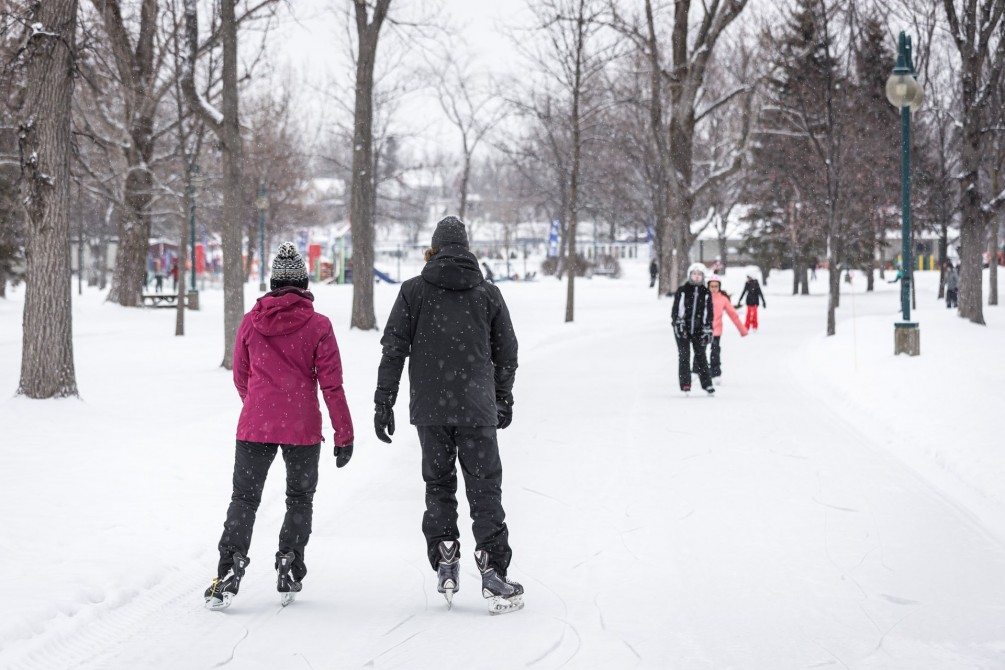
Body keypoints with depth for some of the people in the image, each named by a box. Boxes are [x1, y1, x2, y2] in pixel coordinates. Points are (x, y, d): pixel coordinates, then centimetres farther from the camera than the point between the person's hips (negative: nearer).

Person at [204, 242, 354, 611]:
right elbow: (331, 384, -6)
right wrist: (344, 434, 0)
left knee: (244, 498, 8)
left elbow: (241, 377, 12)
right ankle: (288, 570, 8)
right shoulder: (318, 326, -6)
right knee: (300, 499, 17)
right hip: (303, 428, -1)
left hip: (255, 426, 1)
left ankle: (230, 570, -7)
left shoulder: (250, 322, 1)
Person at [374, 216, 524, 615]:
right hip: (477, 409, 0)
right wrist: (503, 400, 25)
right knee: (484, 489, 3)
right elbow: (506, 353, 12)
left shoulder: (414, 291, 2)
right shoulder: (488, 294, 5)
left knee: (438, 485, 15)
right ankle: (493, 573, -3)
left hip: (429, 408, 0)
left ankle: (444, 563, 5)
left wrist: (383, 403, 2)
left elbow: (393, 349, -2)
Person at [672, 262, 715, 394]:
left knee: (700, 356, 4)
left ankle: (706, 383, 10)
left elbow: (709, 313, 6)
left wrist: (707, 330, 0)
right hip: (682, 329, -1)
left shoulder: (706, 293, 5)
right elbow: (675, 309, 0)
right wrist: (679, 324, -11)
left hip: (698, 329, 1)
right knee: (684, 355, -4)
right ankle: (685, 384, -2)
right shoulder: (682, 291, 1)